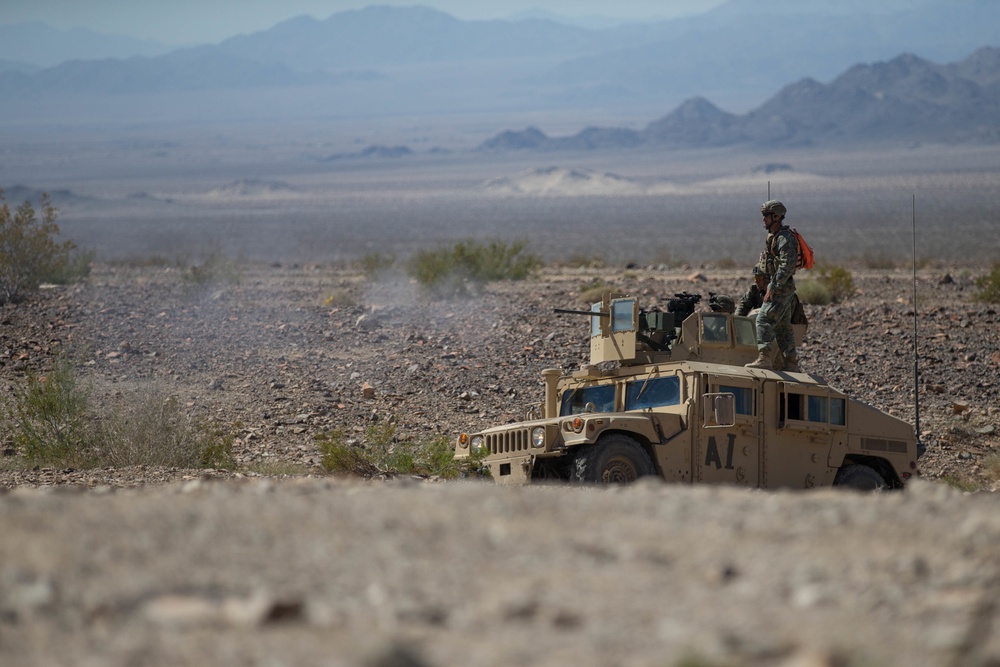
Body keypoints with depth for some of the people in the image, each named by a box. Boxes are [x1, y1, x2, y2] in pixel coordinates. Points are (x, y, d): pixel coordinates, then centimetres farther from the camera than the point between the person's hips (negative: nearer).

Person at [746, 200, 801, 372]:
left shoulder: (784, 238, -15)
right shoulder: (774, 236, 17)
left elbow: (787, 265, -25)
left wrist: (773, 288, -26)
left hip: (781, 287, -11)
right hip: (778, 287, 11)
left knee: (764, 320, -17)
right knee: (783, 326, 12)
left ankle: (764, 358, -24)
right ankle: (791, 363, 15)